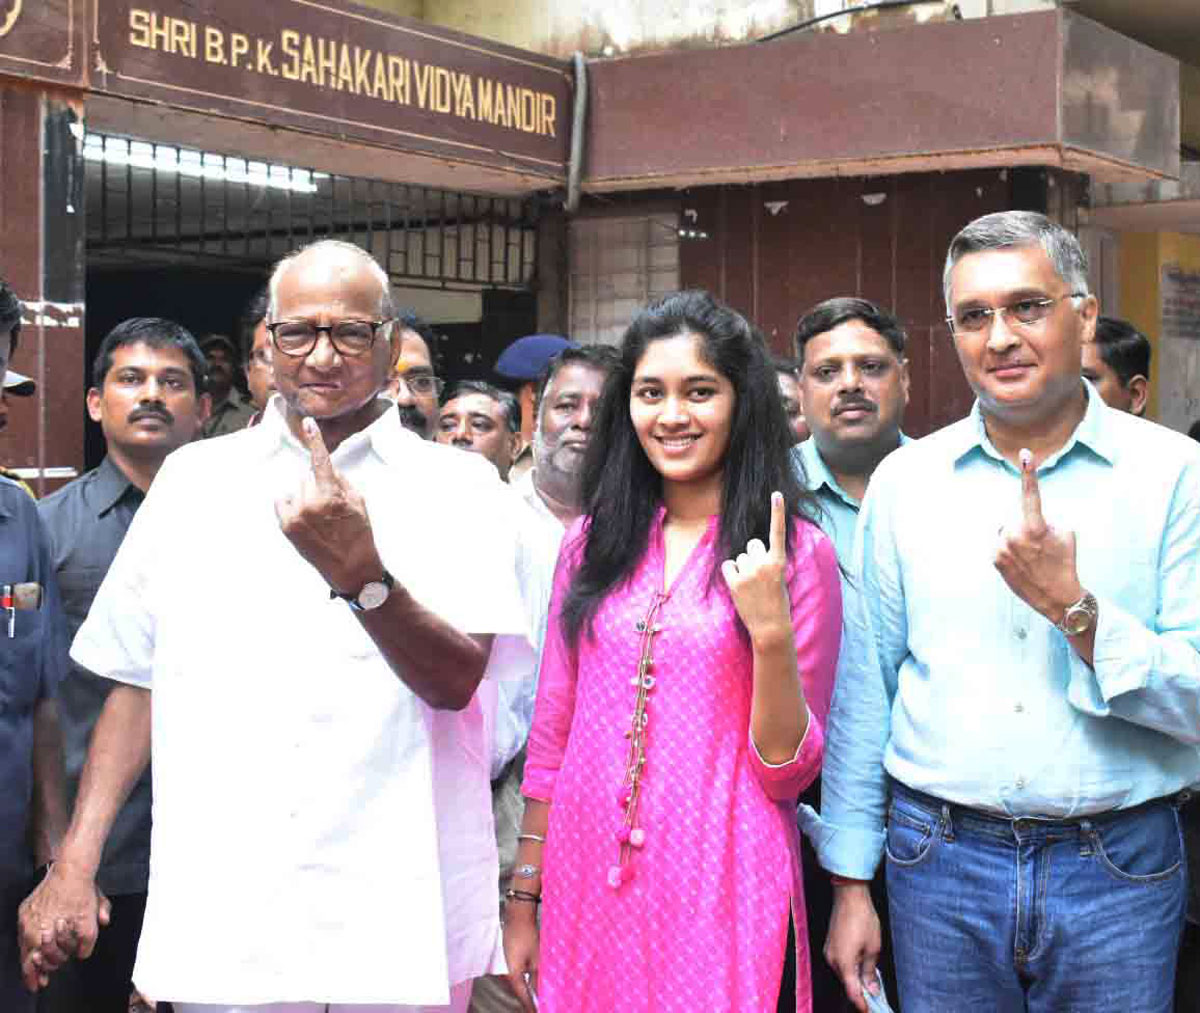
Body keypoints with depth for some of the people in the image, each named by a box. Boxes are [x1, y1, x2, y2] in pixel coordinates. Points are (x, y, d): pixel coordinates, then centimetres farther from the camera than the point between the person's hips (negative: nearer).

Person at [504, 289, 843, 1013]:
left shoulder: (798, 552, -3)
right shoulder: (591, 542, 7)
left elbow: (786, 771, -6)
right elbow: (553, 736, 11)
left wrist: (772, 631, -19)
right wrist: (526, 899, 10)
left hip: (724, 897, -3)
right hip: (587, 893, 3)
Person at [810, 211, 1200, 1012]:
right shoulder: (906, 480, 3)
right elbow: (864, 693, 5)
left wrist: (1075, 608, -21)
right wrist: (850, 884, 5)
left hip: (1120, 865, -1)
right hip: (940, 859, 2)